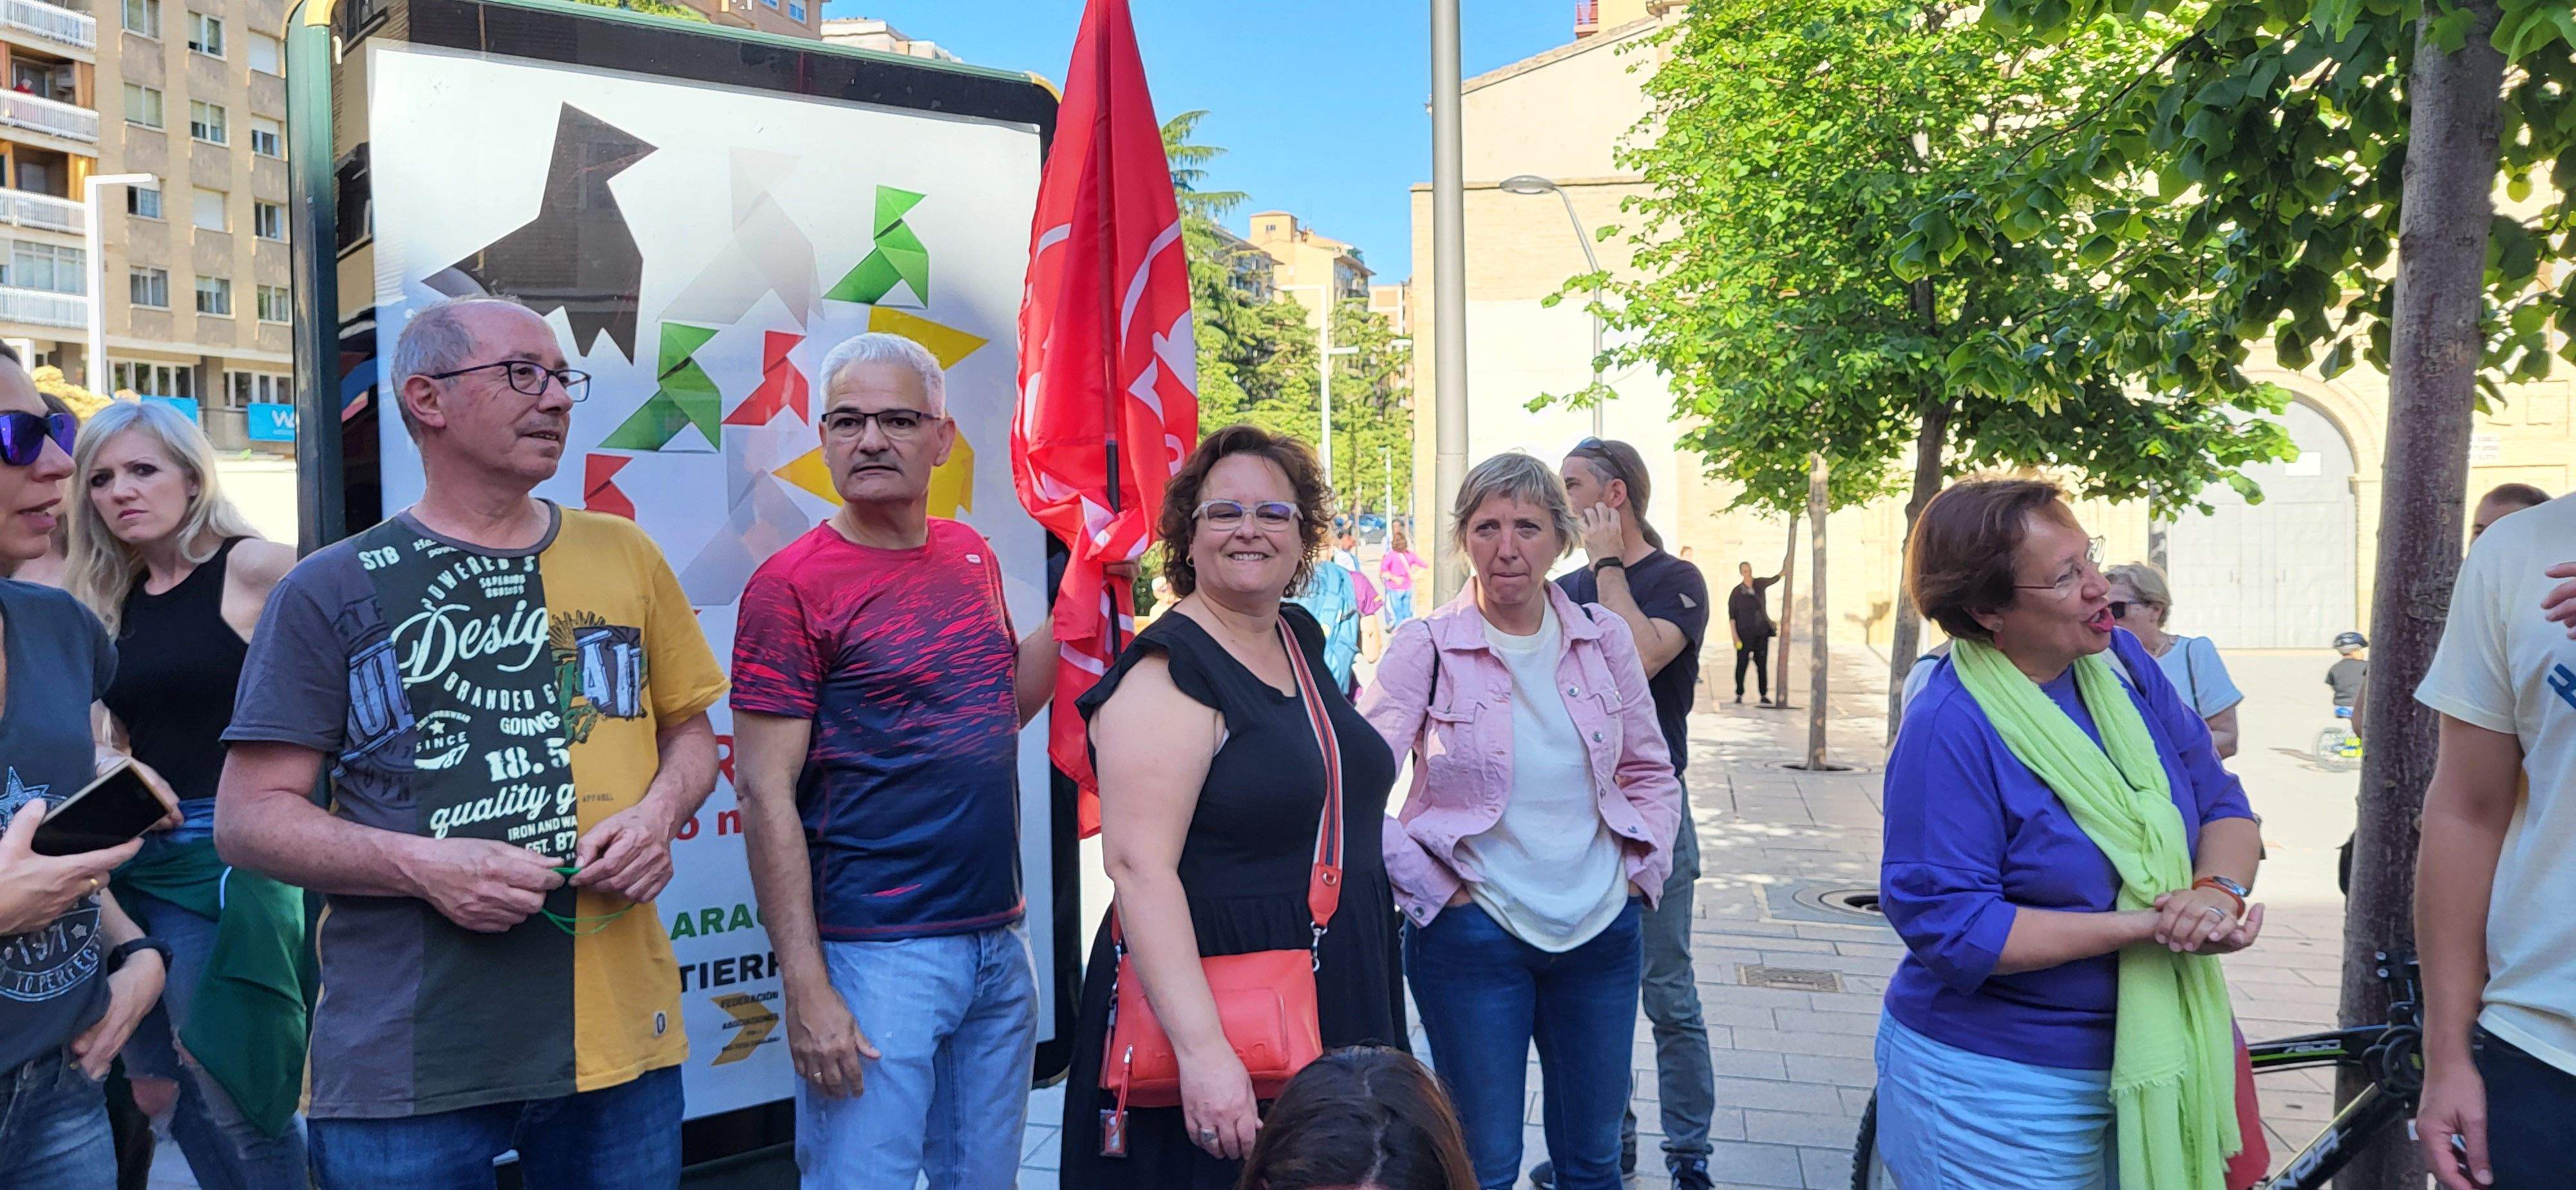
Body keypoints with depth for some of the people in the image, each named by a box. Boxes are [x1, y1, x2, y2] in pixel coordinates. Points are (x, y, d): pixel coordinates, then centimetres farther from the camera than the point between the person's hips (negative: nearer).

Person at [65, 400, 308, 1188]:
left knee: (231, 1095, -3)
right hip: (131, 861, 8)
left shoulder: (255, 571, -9)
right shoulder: (110, 600, 12)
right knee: (156, 1084, 15)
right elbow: (121, 739, 19)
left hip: (220, 857, -7)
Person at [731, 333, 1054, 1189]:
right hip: (874, 956, -6)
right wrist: (805, 987, -16)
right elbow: (766, 795, -13)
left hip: (1000, 942, 6)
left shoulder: (973, 556, 8)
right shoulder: (792, 585, -10)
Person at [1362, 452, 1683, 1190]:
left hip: (1603, 929, 4)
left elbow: (1652, 771, 14)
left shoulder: (1605, 637, 3)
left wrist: (1641, 868, 4)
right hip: (1472, 931, -3)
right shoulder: (1427, 647, -9)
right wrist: (1426, 887, -12)